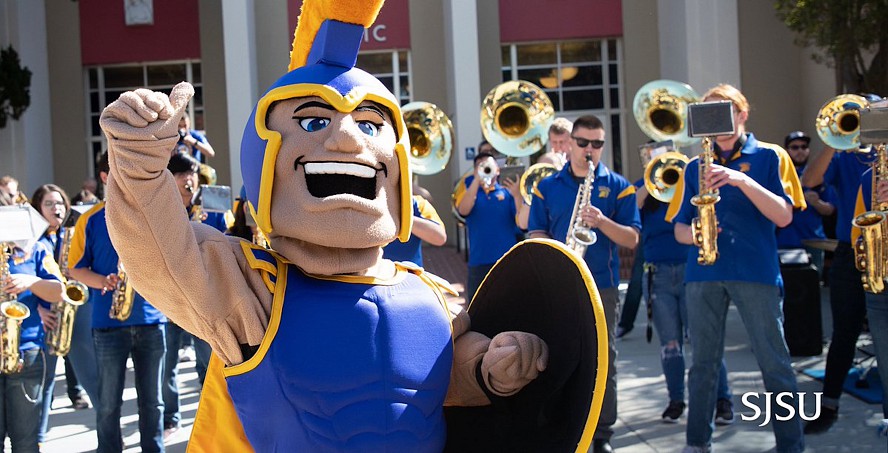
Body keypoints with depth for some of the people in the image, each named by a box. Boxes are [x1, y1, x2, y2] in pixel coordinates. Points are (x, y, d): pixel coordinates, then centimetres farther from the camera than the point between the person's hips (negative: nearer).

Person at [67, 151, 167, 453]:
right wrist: (104, 281, -15)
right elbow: (75, 269, 4)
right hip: (108, 322, -1)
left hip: (150, 317, 2)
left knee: (151, 400, 9)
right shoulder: (91, 220, 2)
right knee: (109, 402, 4)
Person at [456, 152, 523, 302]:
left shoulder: (507, 192, 7)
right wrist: (477, 179, -16)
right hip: (479, 262, 1)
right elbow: (463, 210, -13)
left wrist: (517, 195, -19)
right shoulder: (469, 192, 10)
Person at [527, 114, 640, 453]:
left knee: (604, 360, 2)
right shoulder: (547, 187, 8)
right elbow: (535, 234, 6)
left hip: (602, 285, -1)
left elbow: (632, 238, -1)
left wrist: (602, 221, -18)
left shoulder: (618, 186, 4)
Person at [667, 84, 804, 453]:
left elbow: (783, 216, -6)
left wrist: (741, 179, -17)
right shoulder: (695, 167, 15)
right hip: (703, 272, 3)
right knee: (704, 362, 7)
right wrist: (693, 234, -10)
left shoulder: (768, 156, 5)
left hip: (755, 270, -3)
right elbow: (679, 228, 15)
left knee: (775, 364, -2)